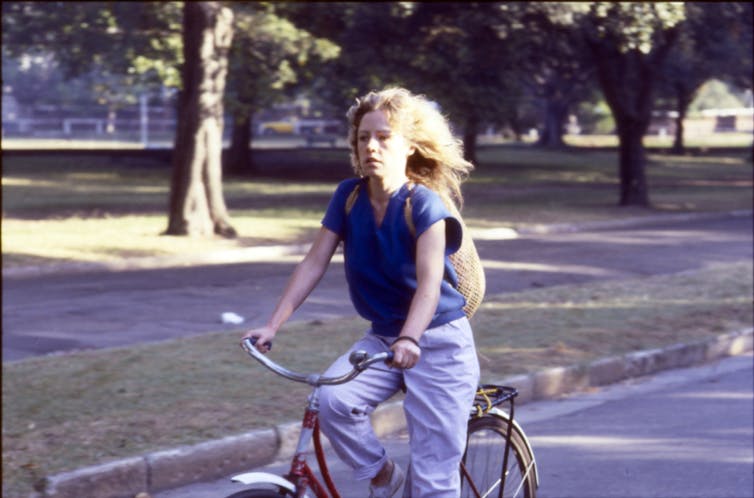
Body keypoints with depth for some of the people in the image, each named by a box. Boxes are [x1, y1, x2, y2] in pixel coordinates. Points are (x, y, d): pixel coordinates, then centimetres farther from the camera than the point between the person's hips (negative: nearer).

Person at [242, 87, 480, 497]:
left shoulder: (425, 204, -19)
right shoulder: (348, 197, -4)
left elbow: (430, 282, -30)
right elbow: (314, 263, -5)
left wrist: (409, 339, -47)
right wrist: (273, 325, -15)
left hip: (437, 342, -5)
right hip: (382, 336, 5)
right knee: (332, 399, -24)